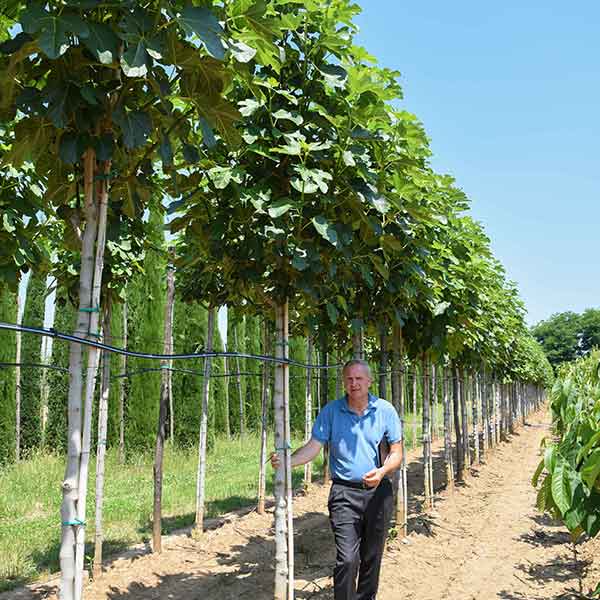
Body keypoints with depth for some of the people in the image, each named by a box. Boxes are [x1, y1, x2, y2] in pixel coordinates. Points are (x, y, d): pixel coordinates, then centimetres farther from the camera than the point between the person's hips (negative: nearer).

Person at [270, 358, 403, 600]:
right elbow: (313, 447, -6)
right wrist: (286, 461, -24)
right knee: (347, 559, -12)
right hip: (344, 493, -2)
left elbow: (396, 452, 1)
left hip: (378, 492, 2)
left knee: (372, 557, 14)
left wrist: (382, 471, -19)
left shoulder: (385, 410, -2)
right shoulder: (331, 411, -3)